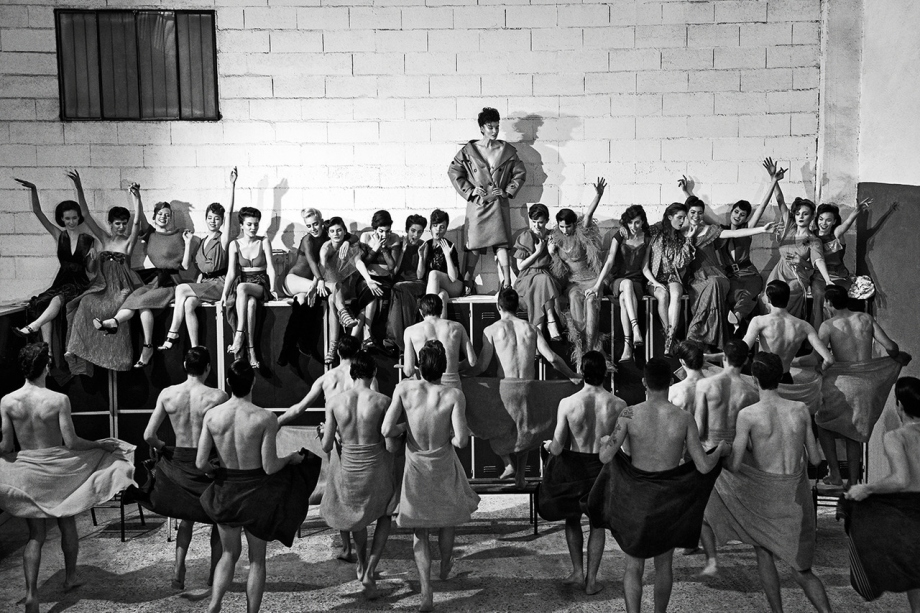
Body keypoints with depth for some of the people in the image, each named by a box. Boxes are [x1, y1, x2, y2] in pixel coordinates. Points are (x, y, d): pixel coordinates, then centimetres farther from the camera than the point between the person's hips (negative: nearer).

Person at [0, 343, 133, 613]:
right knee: (67, 523, 20)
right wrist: (100, 444, 0)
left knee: (36, 534, 10)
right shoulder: (59, 400, -15)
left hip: (27, 471, 2)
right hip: (58, 469, -2)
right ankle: (70, 577, 35)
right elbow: (71, 443, -15)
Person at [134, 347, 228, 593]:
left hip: (178, 462, 4)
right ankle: (214, 573, 28)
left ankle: (179, 570, 13)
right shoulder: (217, 397, -17)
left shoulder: (167, 394, -6)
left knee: (186, 517, 26)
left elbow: (148, 435, -7)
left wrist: (159, 446, 14)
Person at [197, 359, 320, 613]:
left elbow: (200, 464, -8)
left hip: (226, 489, 3)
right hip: (256, 491, -3)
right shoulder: (265, 418, -18)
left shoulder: (212, 415, -10)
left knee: (229, 554, 23)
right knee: (257, 559, 15)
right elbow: (270, 467, -17)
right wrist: (291, 458, 3)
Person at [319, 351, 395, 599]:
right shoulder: (382, 401, -16)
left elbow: (326, 446, -9)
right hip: (376, 470, -2)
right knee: (385, 513, 27)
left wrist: (325, 432, 12)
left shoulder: (334, 402, -11)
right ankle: (369, 572, 12)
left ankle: (362, 567, 52)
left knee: (357, 515, 32)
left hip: (347, 470, 2)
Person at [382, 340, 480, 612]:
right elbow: (461, 440, -27)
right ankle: (445, 567, 50)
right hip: (445, 468, 0)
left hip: (416, 469, 0)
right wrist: (449, 436, -4)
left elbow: (386, 430, -21)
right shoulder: (454, 396, -23)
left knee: (419, 531, 14)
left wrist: (405, 425, 0)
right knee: (447, 521, 27)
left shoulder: (404, 389, -19)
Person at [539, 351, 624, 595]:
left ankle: (578, 572, 25)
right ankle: (592, 580, 24)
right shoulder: (618, 405, -16)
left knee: (572, 518, 24)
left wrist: (549, 445, 7)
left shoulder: (567, 403, -18)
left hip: (573, 466, -1)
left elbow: (558, 448, -16)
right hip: (604, 468, 1)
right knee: (597, 523, 19)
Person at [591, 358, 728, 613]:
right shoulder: (685, 418, -12)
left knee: (634, 565, 13)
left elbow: (606, 457, -18)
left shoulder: (630, 414, -15)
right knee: (663, 563, 23)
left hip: (636, 499, -1)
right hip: (669, 501, 1)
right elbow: (704, 467, -11)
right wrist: (720, 451, 12)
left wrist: (603, 442, 7)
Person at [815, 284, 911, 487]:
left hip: (843, 384, -4)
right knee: (854, 432, 19)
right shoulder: (866, 318, 6)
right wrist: (898, 356, 23)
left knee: (822, 424, 19)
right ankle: (853, 482, 22)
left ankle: (835, 474, 13)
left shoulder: (829, 325, -6)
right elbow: (890, 347, 2)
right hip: (868, 384, 4)